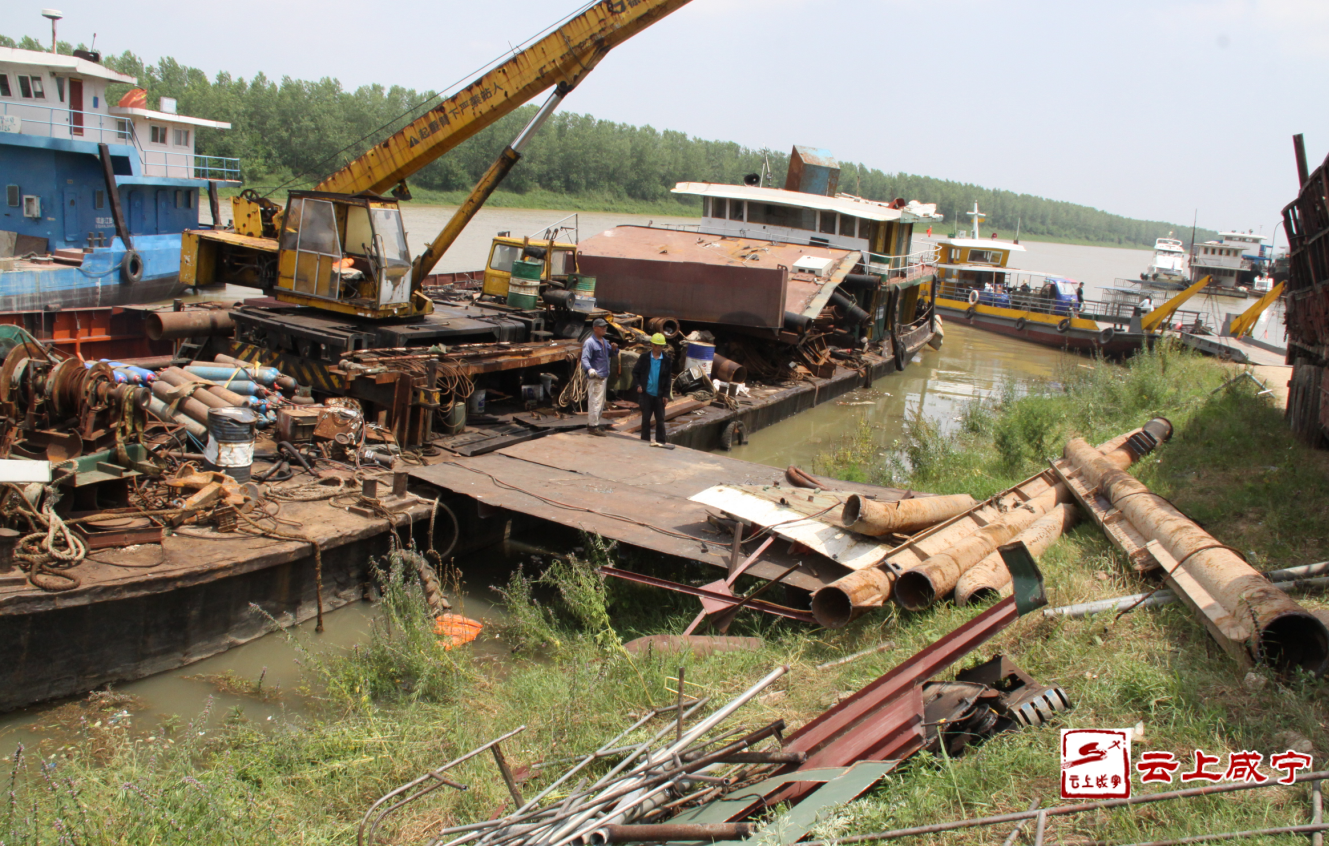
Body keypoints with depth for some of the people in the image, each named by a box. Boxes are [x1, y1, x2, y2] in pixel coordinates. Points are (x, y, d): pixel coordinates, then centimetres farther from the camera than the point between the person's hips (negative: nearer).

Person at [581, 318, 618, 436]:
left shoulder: (604, 341, 14)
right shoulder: (590, 343, -15)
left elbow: (611, 354, 23)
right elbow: (584, 359, -24)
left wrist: (614, 349, 0)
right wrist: (589, 369, -42)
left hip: (603, 376, 10)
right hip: (594, 378, -10)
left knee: (601, 402, 18)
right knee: (595, 401, -9)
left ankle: (592, 423, 29)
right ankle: (593, 426, -3)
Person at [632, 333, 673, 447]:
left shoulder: (667, 360, -1)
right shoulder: (644, 358, -1)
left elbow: (668, 378, 2)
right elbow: (635, 372, 6)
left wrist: (666, 394, -3)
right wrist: (637, 385, -8)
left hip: (659, 395, 0)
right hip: (646, 394, 0)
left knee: (660, 419, 3)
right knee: (645, 418, 8)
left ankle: (660, 441, 8)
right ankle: (645, 440, 16)